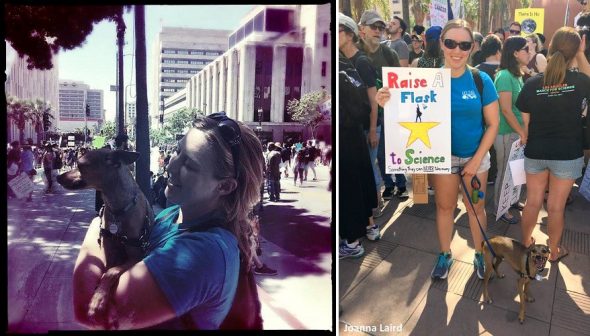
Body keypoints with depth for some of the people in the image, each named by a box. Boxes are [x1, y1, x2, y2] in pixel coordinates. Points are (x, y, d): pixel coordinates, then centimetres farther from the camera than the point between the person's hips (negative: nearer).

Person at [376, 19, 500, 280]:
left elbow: (492, 124, -6)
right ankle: (444, 254, 34)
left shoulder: (481, 80, -11)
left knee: (476, 207, 15)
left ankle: (479, 254, 36)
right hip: (443, 156, 0)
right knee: (444, 207, 14)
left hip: (476, 156, 0)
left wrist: (476, 160, -10)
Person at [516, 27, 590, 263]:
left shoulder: (532, 84, -9)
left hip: (535, 152, 2)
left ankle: (525, 243, 34)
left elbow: (525, 124, -2)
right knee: (556, 207, 11)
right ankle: (554, 251, 29)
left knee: (532, 202, 17)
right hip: (567, 154, -2)